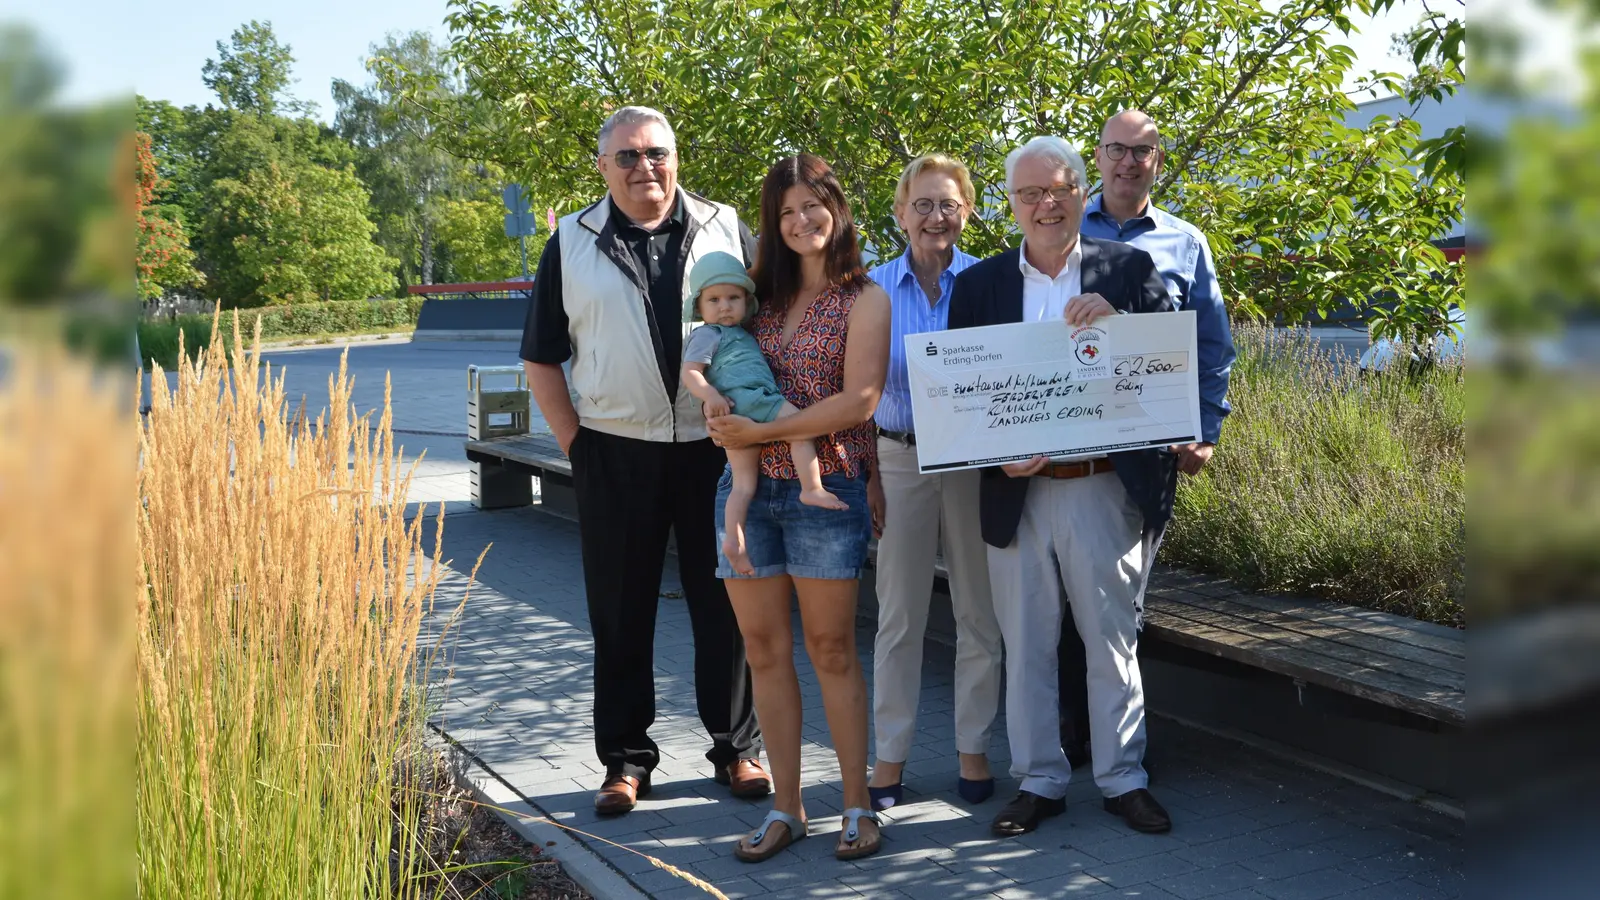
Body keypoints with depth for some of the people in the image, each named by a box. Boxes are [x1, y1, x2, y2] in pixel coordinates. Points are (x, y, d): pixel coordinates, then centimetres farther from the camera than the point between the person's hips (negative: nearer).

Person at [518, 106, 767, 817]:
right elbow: (542, 358, 8)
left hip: (715, 447, 0)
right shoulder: (571, 245, 6)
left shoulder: (725, 230, 6)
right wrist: (572, 439, -1)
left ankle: (736, 748, 22)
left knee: (726, 605, 7)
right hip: (614, 456, 0)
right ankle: (625, 759, 20)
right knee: (620, 613, 7)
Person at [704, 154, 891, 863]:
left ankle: (858, 807, 13)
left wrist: (764, 432, -14)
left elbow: (859, 400, -12)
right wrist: (721, 406, -7)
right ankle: (785, 808, 16)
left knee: (831, 650, 1)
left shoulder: (863, 299, 0)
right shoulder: (763, 293, 13)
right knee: (765, 650, 6)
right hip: (746, 487, 5)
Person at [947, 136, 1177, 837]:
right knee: (1025, 645, 10)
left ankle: (1123, 778, 23)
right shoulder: (979, 283, 6)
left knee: (1112, 640, 9)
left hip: (1107, 487, -1)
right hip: (1016, 489, 1)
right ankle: (1038, 780, 23)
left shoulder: (1128, 269, 3)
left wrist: (1117, 320, -20)